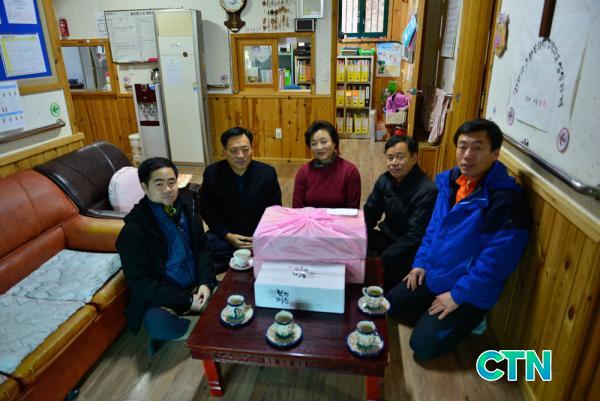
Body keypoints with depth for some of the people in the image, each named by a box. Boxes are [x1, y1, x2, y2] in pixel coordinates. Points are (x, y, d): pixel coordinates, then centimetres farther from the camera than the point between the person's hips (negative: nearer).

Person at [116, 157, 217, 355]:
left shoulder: (186, 211, 1)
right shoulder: (133, 231, -16)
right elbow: (140, 283, -16)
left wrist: (205, 283, -11)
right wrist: (186, 301, -20)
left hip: (196, 287, 5)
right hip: (161, 297, -5)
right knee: (156, 323, -34)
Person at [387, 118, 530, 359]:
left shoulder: (505, 199, -26)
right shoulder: (450, 180, -1)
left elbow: (495, 261, -25)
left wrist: (458, 296, -19)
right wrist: (421, 263, 6)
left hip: (469, 293, -7)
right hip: (432, 275, 7)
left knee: (423, 346, -9)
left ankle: (467, 319, 15)